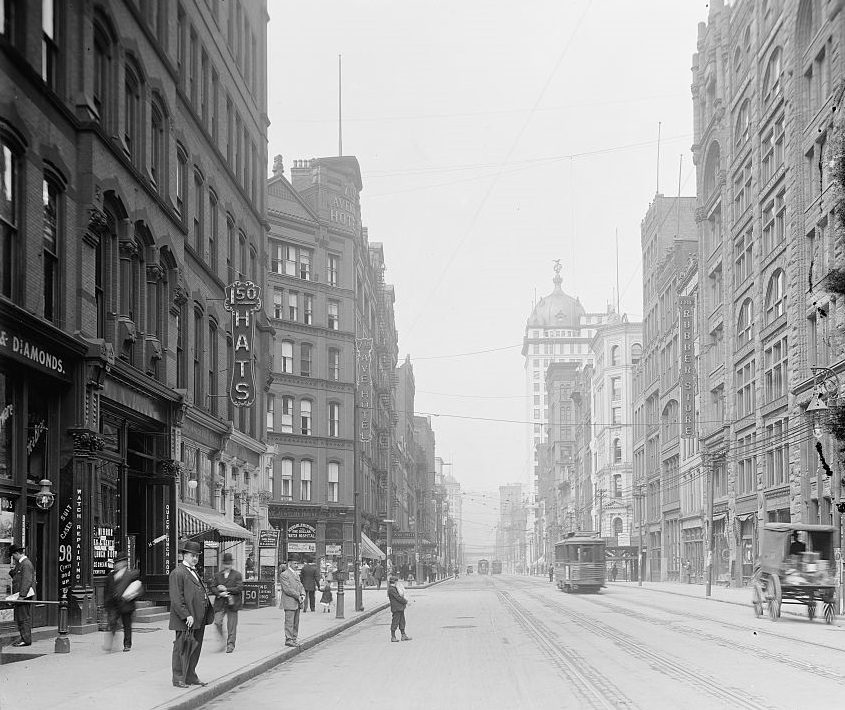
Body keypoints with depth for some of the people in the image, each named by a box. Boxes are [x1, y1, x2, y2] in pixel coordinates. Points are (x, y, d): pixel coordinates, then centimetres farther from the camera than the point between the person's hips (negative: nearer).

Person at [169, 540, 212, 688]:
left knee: (195, 648, 13)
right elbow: (176, 598, -17)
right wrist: (186, 615, -21)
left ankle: (190, 676, 22)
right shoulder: (178, 573, -10)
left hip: (198, 620, 9)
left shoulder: (194, 572, 20)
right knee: (182, 648, -2)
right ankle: (178, 678, 4)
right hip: (185, 620, -9)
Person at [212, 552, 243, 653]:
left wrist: (226, 589, -12)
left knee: (232, 625, 0)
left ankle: (230, 644, 8)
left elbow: (239, 588, -7)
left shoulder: (237, 575, 3)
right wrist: (220, 593, -13)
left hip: (232, 603, -2)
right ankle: (221, 639, 11)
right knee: (217, 622, -11)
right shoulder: (217, 575, 12)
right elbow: (213, 587, 6)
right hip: (220, 603, 2)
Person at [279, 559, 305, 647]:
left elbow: (301, 586, 18)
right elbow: (287, 589, -16)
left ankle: (293, 639, 14)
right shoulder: (284, 575, -9)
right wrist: (298, 596, -15)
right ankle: (288, 640, -5)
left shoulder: (296, 575, 20)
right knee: (289, 622, -7)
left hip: (297, 603, 8)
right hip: (289, 603, -8)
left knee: (296, 622, 9)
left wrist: (303, 595, -3)